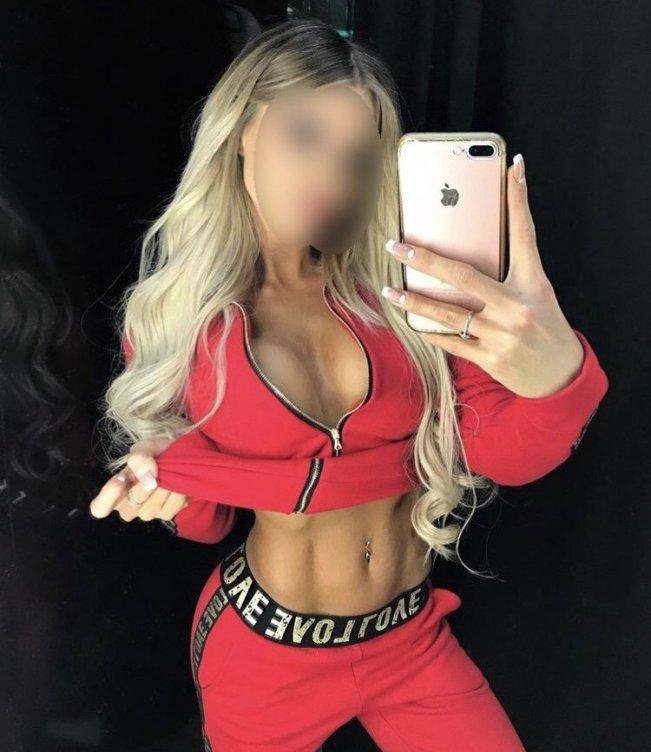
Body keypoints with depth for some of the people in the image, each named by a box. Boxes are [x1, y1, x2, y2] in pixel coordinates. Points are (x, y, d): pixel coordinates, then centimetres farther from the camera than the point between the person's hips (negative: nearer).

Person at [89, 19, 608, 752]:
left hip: (414, 641, 1)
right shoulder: (174, 314, -9)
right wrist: (166, 485, -19)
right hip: (263, 650, 0)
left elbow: (504, 453, -17)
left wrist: (557, 374, -37)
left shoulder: (401, 286, -9)